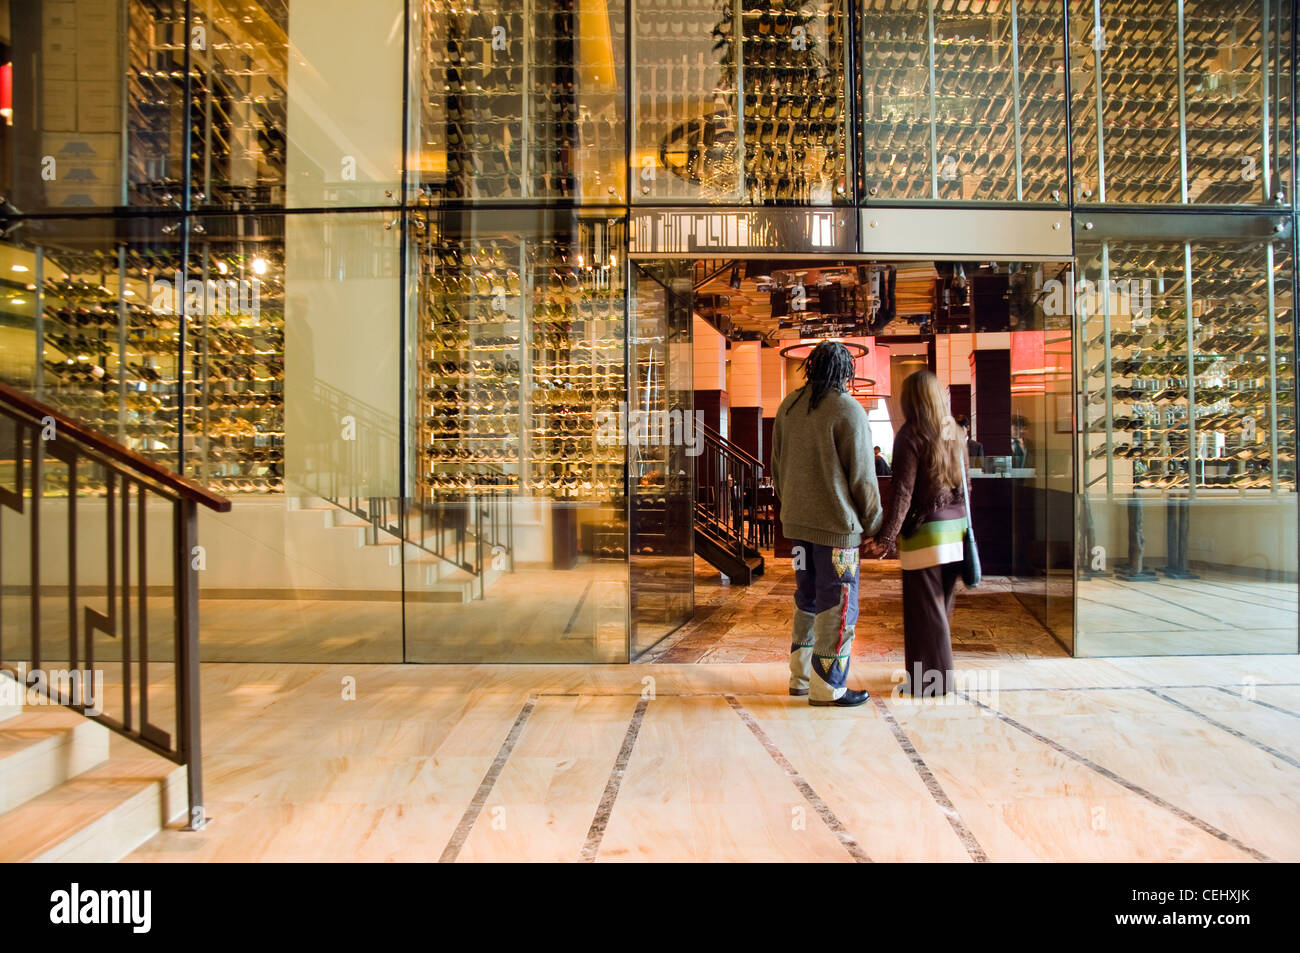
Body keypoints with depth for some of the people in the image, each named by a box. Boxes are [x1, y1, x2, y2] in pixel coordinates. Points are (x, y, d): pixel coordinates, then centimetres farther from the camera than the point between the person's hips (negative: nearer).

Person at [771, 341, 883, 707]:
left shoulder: (788, 406, 7)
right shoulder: (849, 411, -13)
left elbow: (777, 467, 14)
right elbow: (861, 475, -11)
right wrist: (874, 523, 1)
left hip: (796, 522, 7)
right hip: (836, 524, -7)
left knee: (808, 599, 18)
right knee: (837, 605, 4)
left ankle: (801, 676, 27)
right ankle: (827, 687, 12)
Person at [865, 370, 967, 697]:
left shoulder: (911, 434, -11)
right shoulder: (953, 433, 9)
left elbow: (903, 493, -17)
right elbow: (961, 484, 15)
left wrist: (886, 537, -16)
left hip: (924, 531, -7)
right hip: (954, 528, 7)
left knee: (925, 609, 2)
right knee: (942, 606, 15)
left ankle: (929, 681, 11)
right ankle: (940, 676, 26)